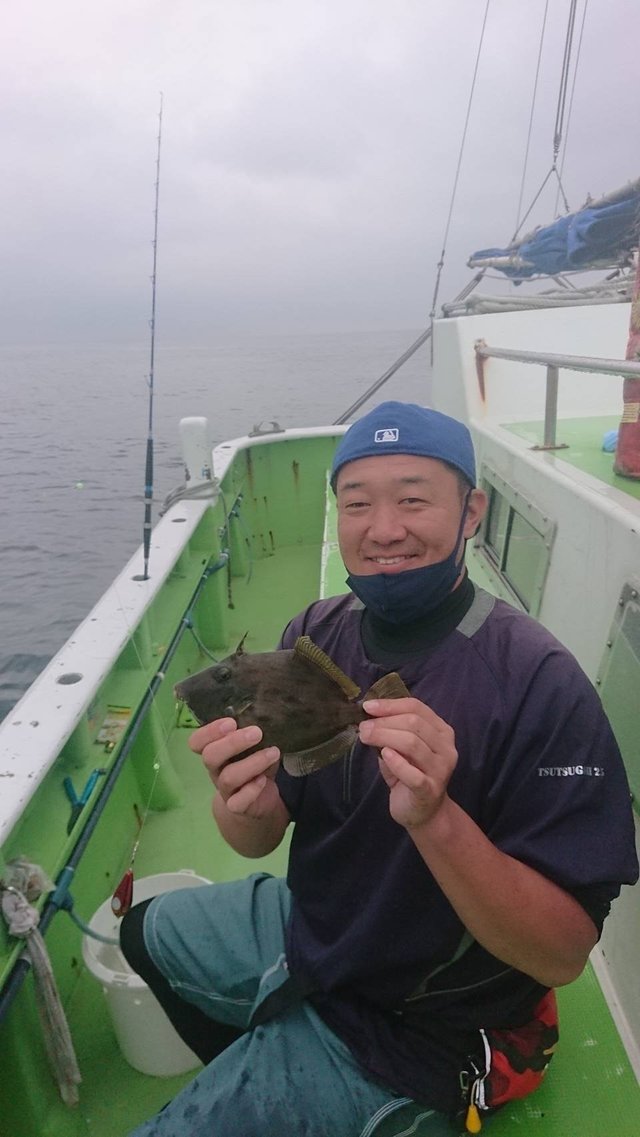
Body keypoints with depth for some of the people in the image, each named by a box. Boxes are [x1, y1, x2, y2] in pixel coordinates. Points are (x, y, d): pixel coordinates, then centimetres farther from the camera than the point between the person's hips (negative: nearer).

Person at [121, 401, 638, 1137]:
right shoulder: (316, 634, -11)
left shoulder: (541, 686, -29)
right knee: (147, 931, 27)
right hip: (311, 929, 6)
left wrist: (435, 817, -43)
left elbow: (562, 955, -27)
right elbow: (259, 841, -7)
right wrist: (244, 806, -31)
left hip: (412, 1028, -6)